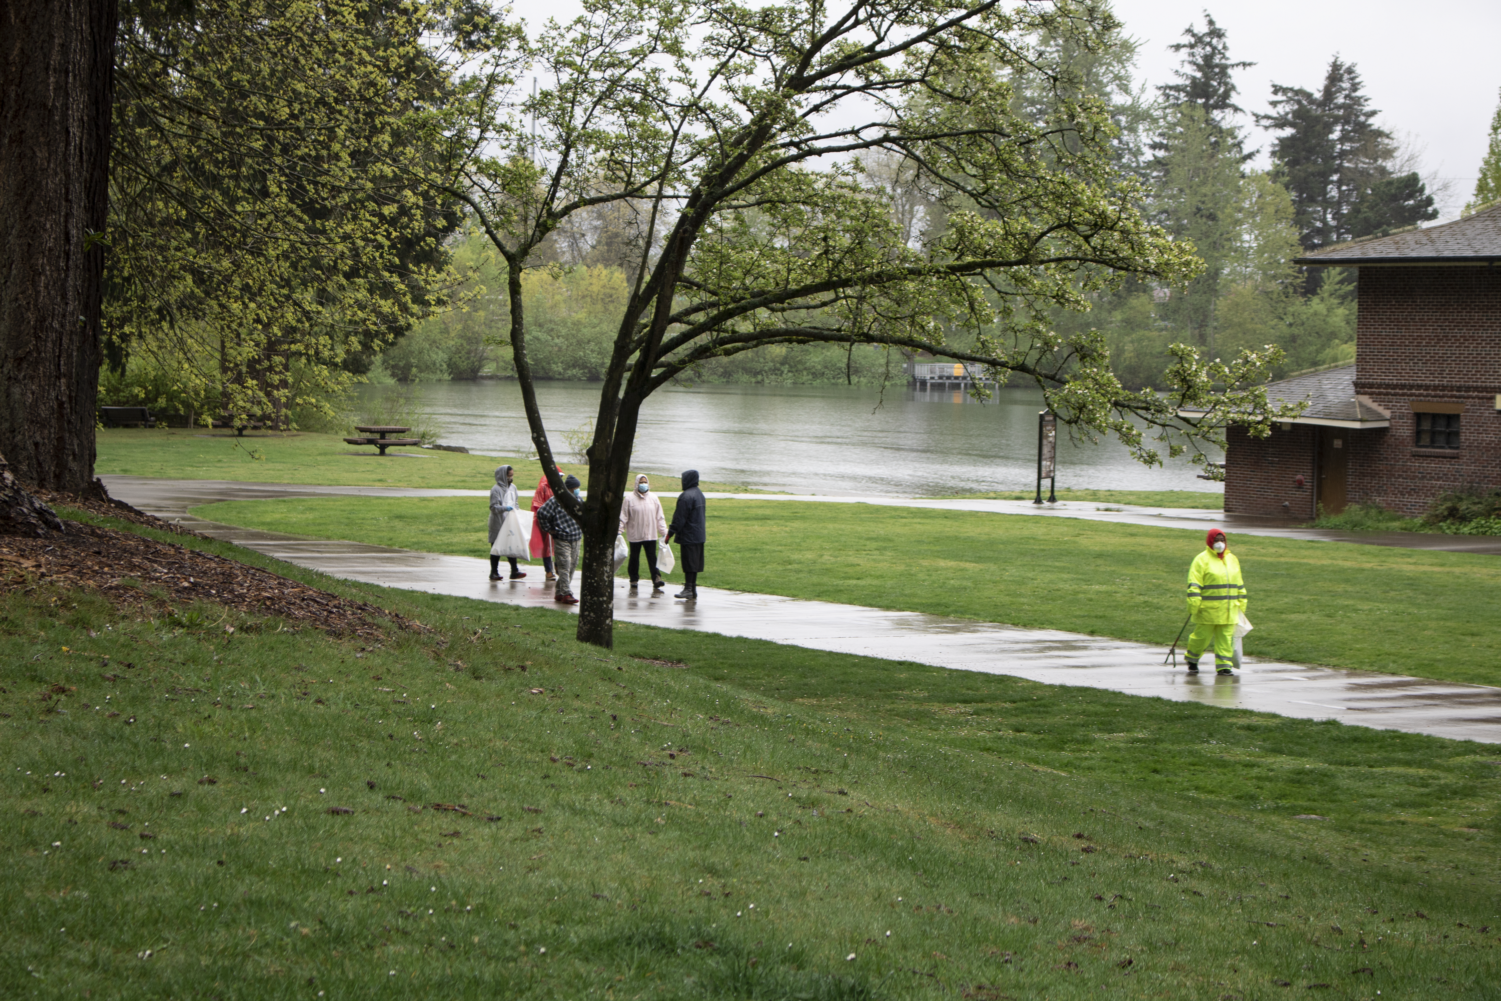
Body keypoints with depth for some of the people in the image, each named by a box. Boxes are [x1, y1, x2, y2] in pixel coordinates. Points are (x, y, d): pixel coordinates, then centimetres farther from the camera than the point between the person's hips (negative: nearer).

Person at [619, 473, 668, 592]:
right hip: (634, 535, -1)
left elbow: (660, 517, 10)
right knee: (634, 558, 10)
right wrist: (619, 531, -5)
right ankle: (634, 579, 22)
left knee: (652, 559, -5)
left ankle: (656, 580, -11)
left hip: (651, 534, 1)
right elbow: (623, 517, -1)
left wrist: (663, 532, 8)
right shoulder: (630, 498, -4)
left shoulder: (653, 498, 5)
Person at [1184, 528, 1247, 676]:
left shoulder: (1232, 559, 15)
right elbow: (1194, 583, -10)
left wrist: (1241, 602, 21)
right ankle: (1192, 660, 22)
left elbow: (1239, 583, 23)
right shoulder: (1202, 559, -4)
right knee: (1202, 636, 1)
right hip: (1208, 609, -5)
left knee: (1226, 638, 1)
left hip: (1229, 610, 5)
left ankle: (1223, 665, 4)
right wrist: (1194, 603, -18)